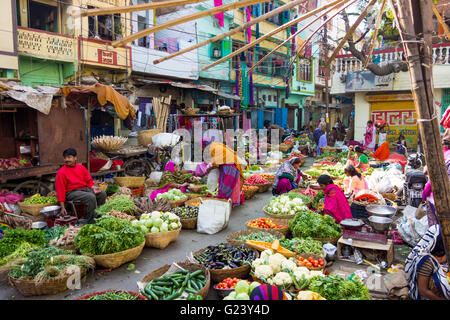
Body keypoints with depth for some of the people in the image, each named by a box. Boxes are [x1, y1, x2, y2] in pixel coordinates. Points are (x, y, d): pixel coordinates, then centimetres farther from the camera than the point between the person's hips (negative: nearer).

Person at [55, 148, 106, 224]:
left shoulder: (81, 167, 13)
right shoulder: (61, 172, -2)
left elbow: (89, 181, 16)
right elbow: (60, 190, -6)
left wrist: (93, 187, -9)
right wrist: (62, 208, -11)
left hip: (85, 189, 6)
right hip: (72, 192, -6)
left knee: (102, 194, -14)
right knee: (91, 197, -31)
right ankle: (90, 222, -24)